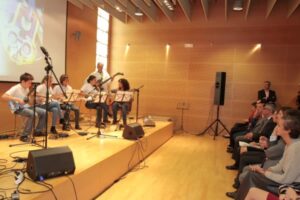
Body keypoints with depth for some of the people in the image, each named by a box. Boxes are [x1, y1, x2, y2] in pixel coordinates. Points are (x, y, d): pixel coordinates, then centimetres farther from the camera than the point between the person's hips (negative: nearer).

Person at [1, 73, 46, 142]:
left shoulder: (27, 89, 10)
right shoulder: (15, 88, -15)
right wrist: (17, 99, -31)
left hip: (26, 106, 8)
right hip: (17, 108, -8)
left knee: (44, 112, -3)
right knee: (33, 114, -33)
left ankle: (38, 131, 9)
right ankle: (24, 136, -24)